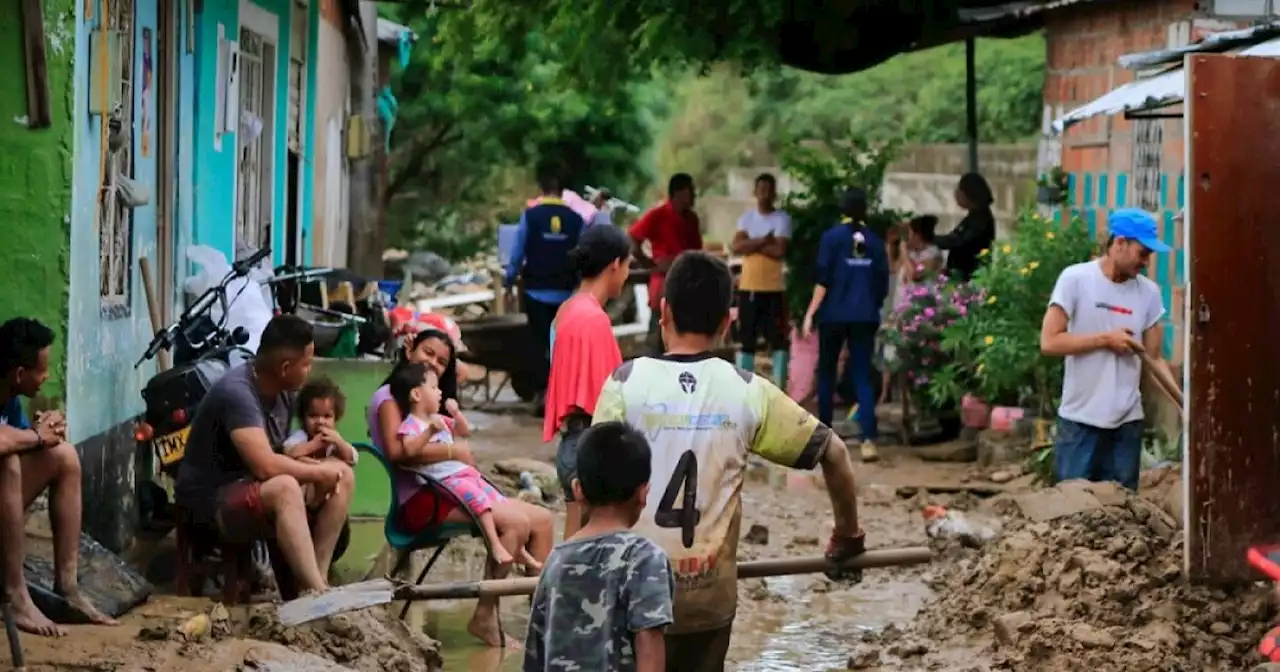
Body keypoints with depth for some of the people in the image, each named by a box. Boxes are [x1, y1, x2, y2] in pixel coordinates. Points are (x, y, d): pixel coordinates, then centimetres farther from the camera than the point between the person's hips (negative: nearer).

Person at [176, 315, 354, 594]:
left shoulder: (283, 389, 2)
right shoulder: (237, 392, -26)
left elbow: (279, 455, 8)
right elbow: (265, 465, -34)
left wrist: (317, 471, -11)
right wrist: (319, 471, -19)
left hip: (251, 488, 10)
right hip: (211, 500, -10)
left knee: (343, 476, -1)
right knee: (284, 488, -37)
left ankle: (315, 581, -11)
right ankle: (317, 593, -35)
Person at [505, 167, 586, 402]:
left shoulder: (530, 216, -6)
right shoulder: (575, 219, -2)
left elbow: (518, 252, -1)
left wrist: (510, 281, 12)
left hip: (537, 290, -1)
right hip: (565, 291, 1)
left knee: (539, 342, 3)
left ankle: (543, 394, -4)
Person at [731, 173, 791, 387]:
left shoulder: (782, 218, -3)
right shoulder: (746, 217, 7)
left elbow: (779, 250, -16)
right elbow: (737, 246, -8)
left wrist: (752, 245, -10)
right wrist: (764, 241, -14)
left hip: (774, 288, -3)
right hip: (748, 287, 3)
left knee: (778, 339, -1)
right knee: (746, 340, 8)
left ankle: (779, 388, 3)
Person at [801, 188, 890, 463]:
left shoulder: (832, 237, -4)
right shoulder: (875, 241, 6)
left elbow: (823, 280, -9)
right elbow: (882, 284, 11)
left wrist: (810, 314, -6)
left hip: (834, 315, -2)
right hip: (865, 317, 2)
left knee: (827, 373, 13)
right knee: (863, 376, -1)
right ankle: (868, 439, -16)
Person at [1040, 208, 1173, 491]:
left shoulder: (1149, 292, 4)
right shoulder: (1075, 279, -7)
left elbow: (1154, 358, 6)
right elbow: (1049, 342, -12)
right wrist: (1105, 339, -14)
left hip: (1128, 421, 4)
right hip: (1080, 420, -4)